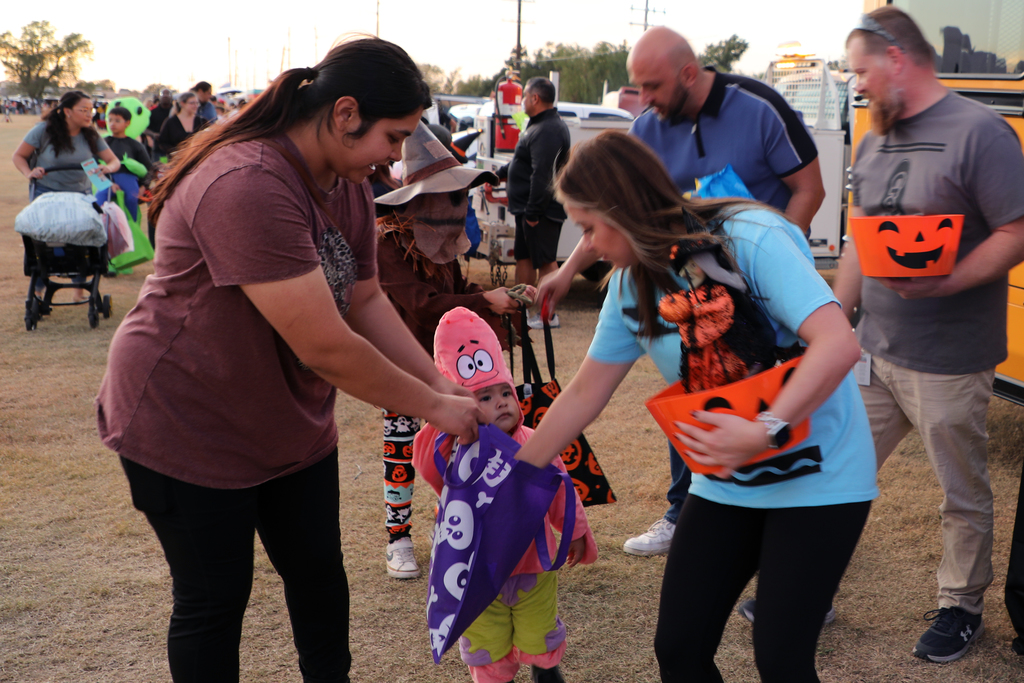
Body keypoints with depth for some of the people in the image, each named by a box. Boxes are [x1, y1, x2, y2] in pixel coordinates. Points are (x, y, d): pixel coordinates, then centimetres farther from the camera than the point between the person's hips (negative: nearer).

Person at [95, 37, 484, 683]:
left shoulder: (348, 185, -1)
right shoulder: (248, 188, -33)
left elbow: (367, 301, 3)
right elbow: (325, 346, -33)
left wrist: (441, 384, -7)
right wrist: (433, 408, -22)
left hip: (291, 422, 9)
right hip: (188, 427, -8)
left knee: (320, 574, 16)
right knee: (215, 598, 6)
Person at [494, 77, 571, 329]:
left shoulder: (547, 131, -21)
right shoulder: (540, 125, 16)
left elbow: (542, 175, -27)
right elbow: (523, 163, 28)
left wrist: (533, 211, -27)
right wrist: (500, 173, 35)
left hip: (542, 210, -11)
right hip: (528, 208, 11)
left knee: (545, 260, -5)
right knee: (524, 257, 17)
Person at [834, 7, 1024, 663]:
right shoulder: (873, 143, 11)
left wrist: (942, 282, -29)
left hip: (947, 363, -6)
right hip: (873, 350, 7)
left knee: (964, 495, 11)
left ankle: (962, 607, 30)